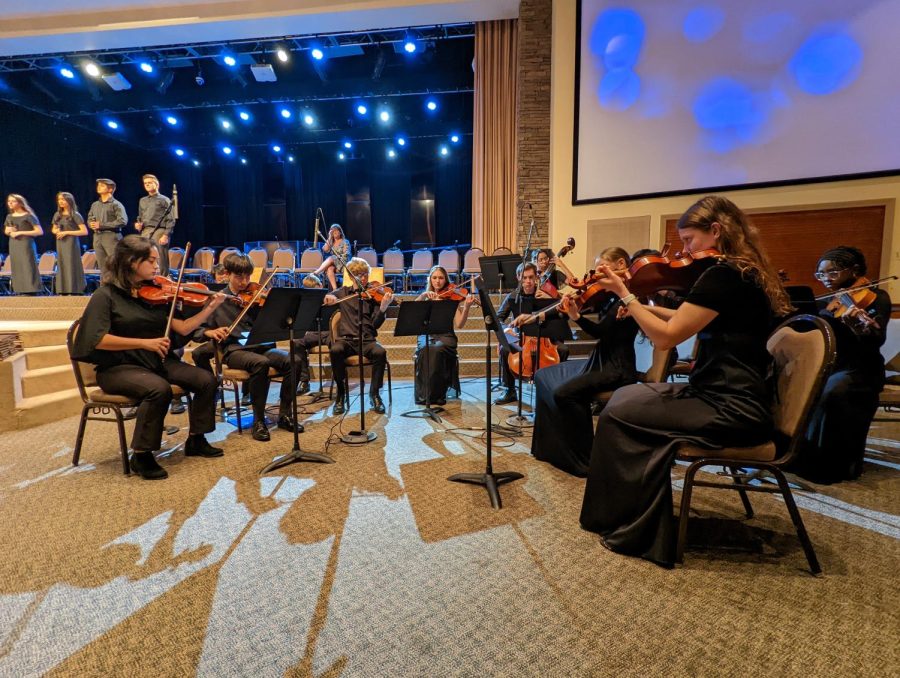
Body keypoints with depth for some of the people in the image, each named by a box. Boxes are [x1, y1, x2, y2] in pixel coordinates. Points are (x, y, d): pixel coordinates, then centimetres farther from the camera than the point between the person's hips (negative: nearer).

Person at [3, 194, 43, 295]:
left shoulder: (28, 216, -5)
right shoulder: (9, 217, 14)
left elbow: (40, 231, -12)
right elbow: (6, 231, 24)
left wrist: (21, 232, -14)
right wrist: (9, 231, 0)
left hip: (26, 245, -6)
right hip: (13, 246, 7)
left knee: (28, 267, -10)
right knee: (16, 268, 4)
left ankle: (31, 290, -9)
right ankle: (20, 291, 7)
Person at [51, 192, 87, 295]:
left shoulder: (75, 215, -5)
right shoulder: (57, 215, 13)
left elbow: (84, 231, -13)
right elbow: (53, 229, 24)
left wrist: (66, 232, -15)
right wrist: (56, 231, 0)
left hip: (71, 243, -6)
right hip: (60, 244, 6)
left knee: (72, 266, -7)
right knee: (61, 266, 7)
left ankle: (74, 289, -3)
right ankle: (63, 290, 12)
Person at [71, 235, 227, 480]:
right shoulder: (106, 295, -6)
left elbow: (183, 328, -1)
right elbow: (99, 340, -18)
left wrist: (210, 307, -11)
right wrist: (145, 342, -25)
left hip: (157, 361, 5)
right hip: (119, 367, -5)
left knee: (206, 380, -12)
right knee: (160, 389, -34)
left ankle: (196, 440, 7)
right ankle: (141, 456, -14)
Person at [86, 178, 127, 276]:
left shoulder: (116, 204, -2)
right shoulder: (95, 205, 17)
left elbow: (122, 221, -14)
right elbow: (89, 219, 24)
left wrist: (102, 225, -13)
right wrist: (92, 224, -1)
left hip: (112, 236, -6)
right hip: (97, 237, 6)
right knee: (102, 267, 7)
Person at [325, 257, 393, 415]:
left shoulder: (373, 294, 8)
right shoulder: (344, 292, 15)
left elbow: (376, 324, -2)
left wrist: (383, 308, -22)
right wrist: (328, 296, -8)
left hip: (367, 340, -1)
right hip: (346, 339, 1)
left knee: (380, 352, -33)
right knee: (335, 350, -33)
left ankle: (374, 393, -12)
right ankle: (340, 393, -12)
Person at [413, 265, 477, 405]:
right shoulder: (426, 297, 16)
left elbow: (459, 325, -4)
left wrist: (467, 307, -19)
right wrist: (423, 295, -16)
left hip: (445, 336, -1)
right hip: (426, 335, 2)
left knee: (437, 349, -34)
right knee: (425, 349, -32)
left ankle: (438, 394, -23)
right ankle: (423, 394, -22)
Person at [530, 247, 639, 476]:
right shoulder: (610, 295, 11)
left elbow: (601, 331, -23)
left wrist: (577, 317, -35)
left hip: (617, 368, -10)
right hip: (599, 361, 10)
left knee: (564, 393, -28)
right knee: (544, 376, 11)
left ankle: (584, 458, -9)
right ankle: (552, 445, 18)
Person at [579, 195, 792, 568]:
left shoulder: (723, 274, -19)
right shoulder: (746, 272, 12)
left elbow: (666, 337, -19)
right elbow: (689, 322, 20)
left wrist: (625, 295, -12)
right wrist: (646, 306, 10)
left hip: (731, 410, -10)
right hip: (735, 398, 10)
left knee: (619, 414, -9)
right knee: (626, 395, 12)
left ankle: (630, 527, 9)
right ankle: (632, 517, 20)